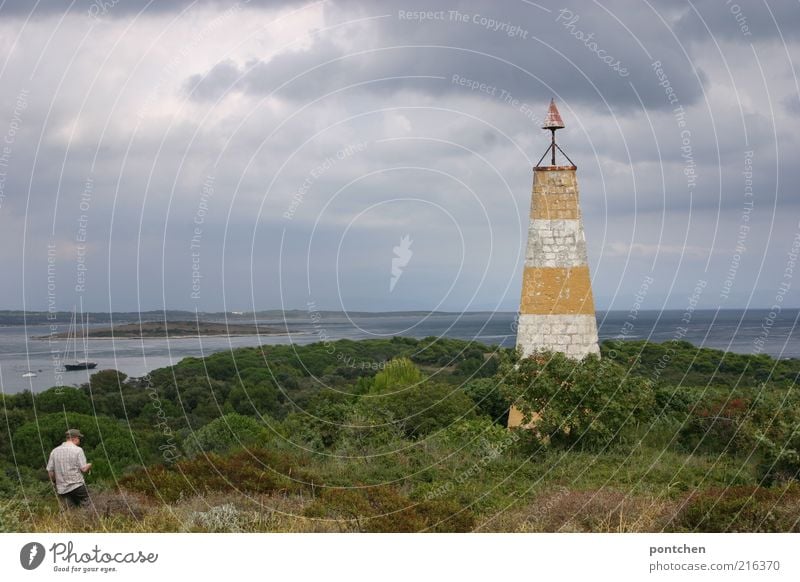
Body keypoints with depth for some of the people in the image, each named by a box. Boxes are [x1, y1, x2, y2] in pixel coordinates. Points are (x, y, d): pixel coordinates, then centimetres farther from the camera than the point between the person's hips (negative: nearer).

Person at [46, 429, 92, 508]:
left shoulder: (54, 451, 8)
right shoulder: (77, 450, -5)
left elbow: (50, 471, 7)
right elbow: (84, 469, -8)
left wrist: (55, 483, 23)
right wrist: (89, 466, 14)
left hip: (62, 489, 5)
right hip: (77, 487, -4)